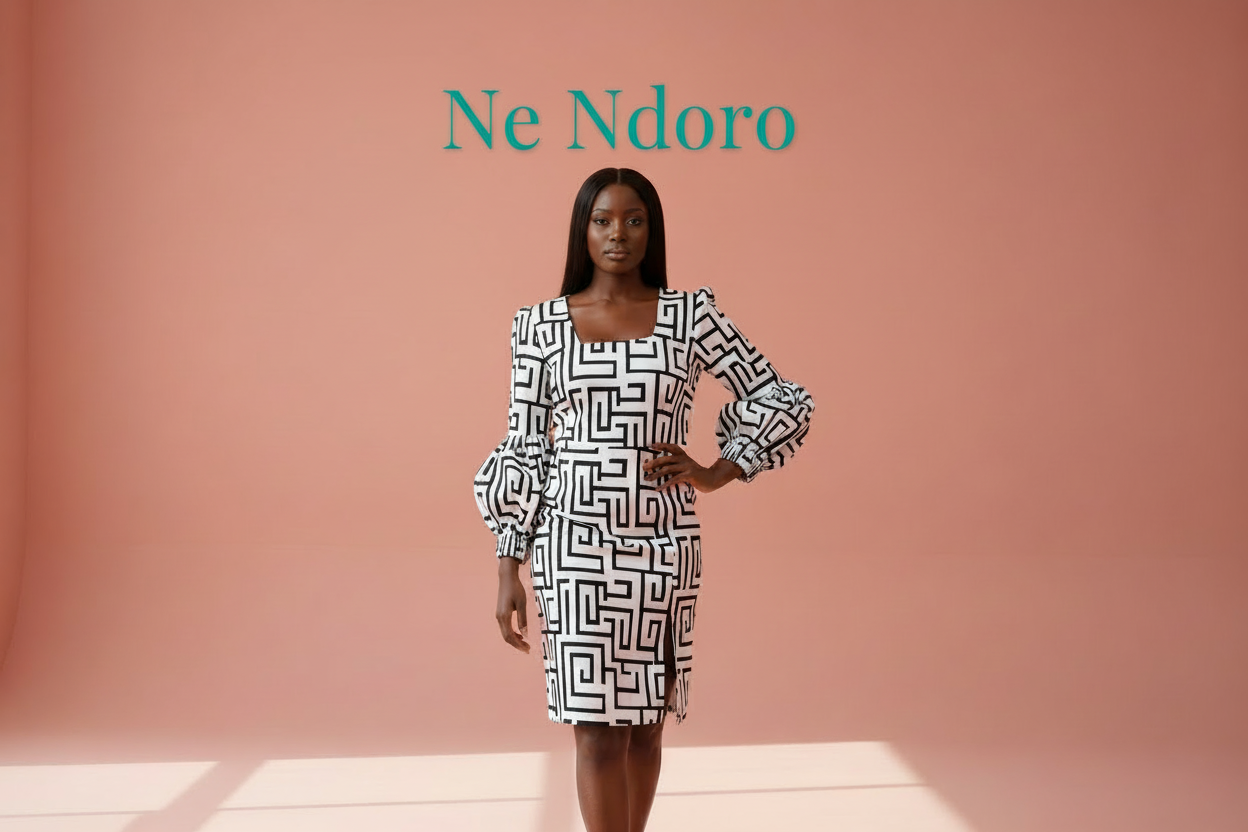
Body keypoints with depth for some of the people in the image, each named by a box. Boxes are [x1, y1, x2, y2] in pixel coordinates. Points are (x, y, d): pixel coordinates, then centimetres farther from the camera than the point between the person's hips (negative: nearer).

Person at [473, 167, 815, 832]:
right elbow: (523, 447, 2)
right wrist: (509, 572, -1)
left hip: (662, 545, 1)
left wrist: (715, 474, -3)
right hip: (575, 544, -1)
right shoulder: (540, 324, 1)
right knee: (596, 725, -2)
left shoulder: (691, 315, 1)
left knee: (644, 717, 11)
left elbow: (781, 400, 8)